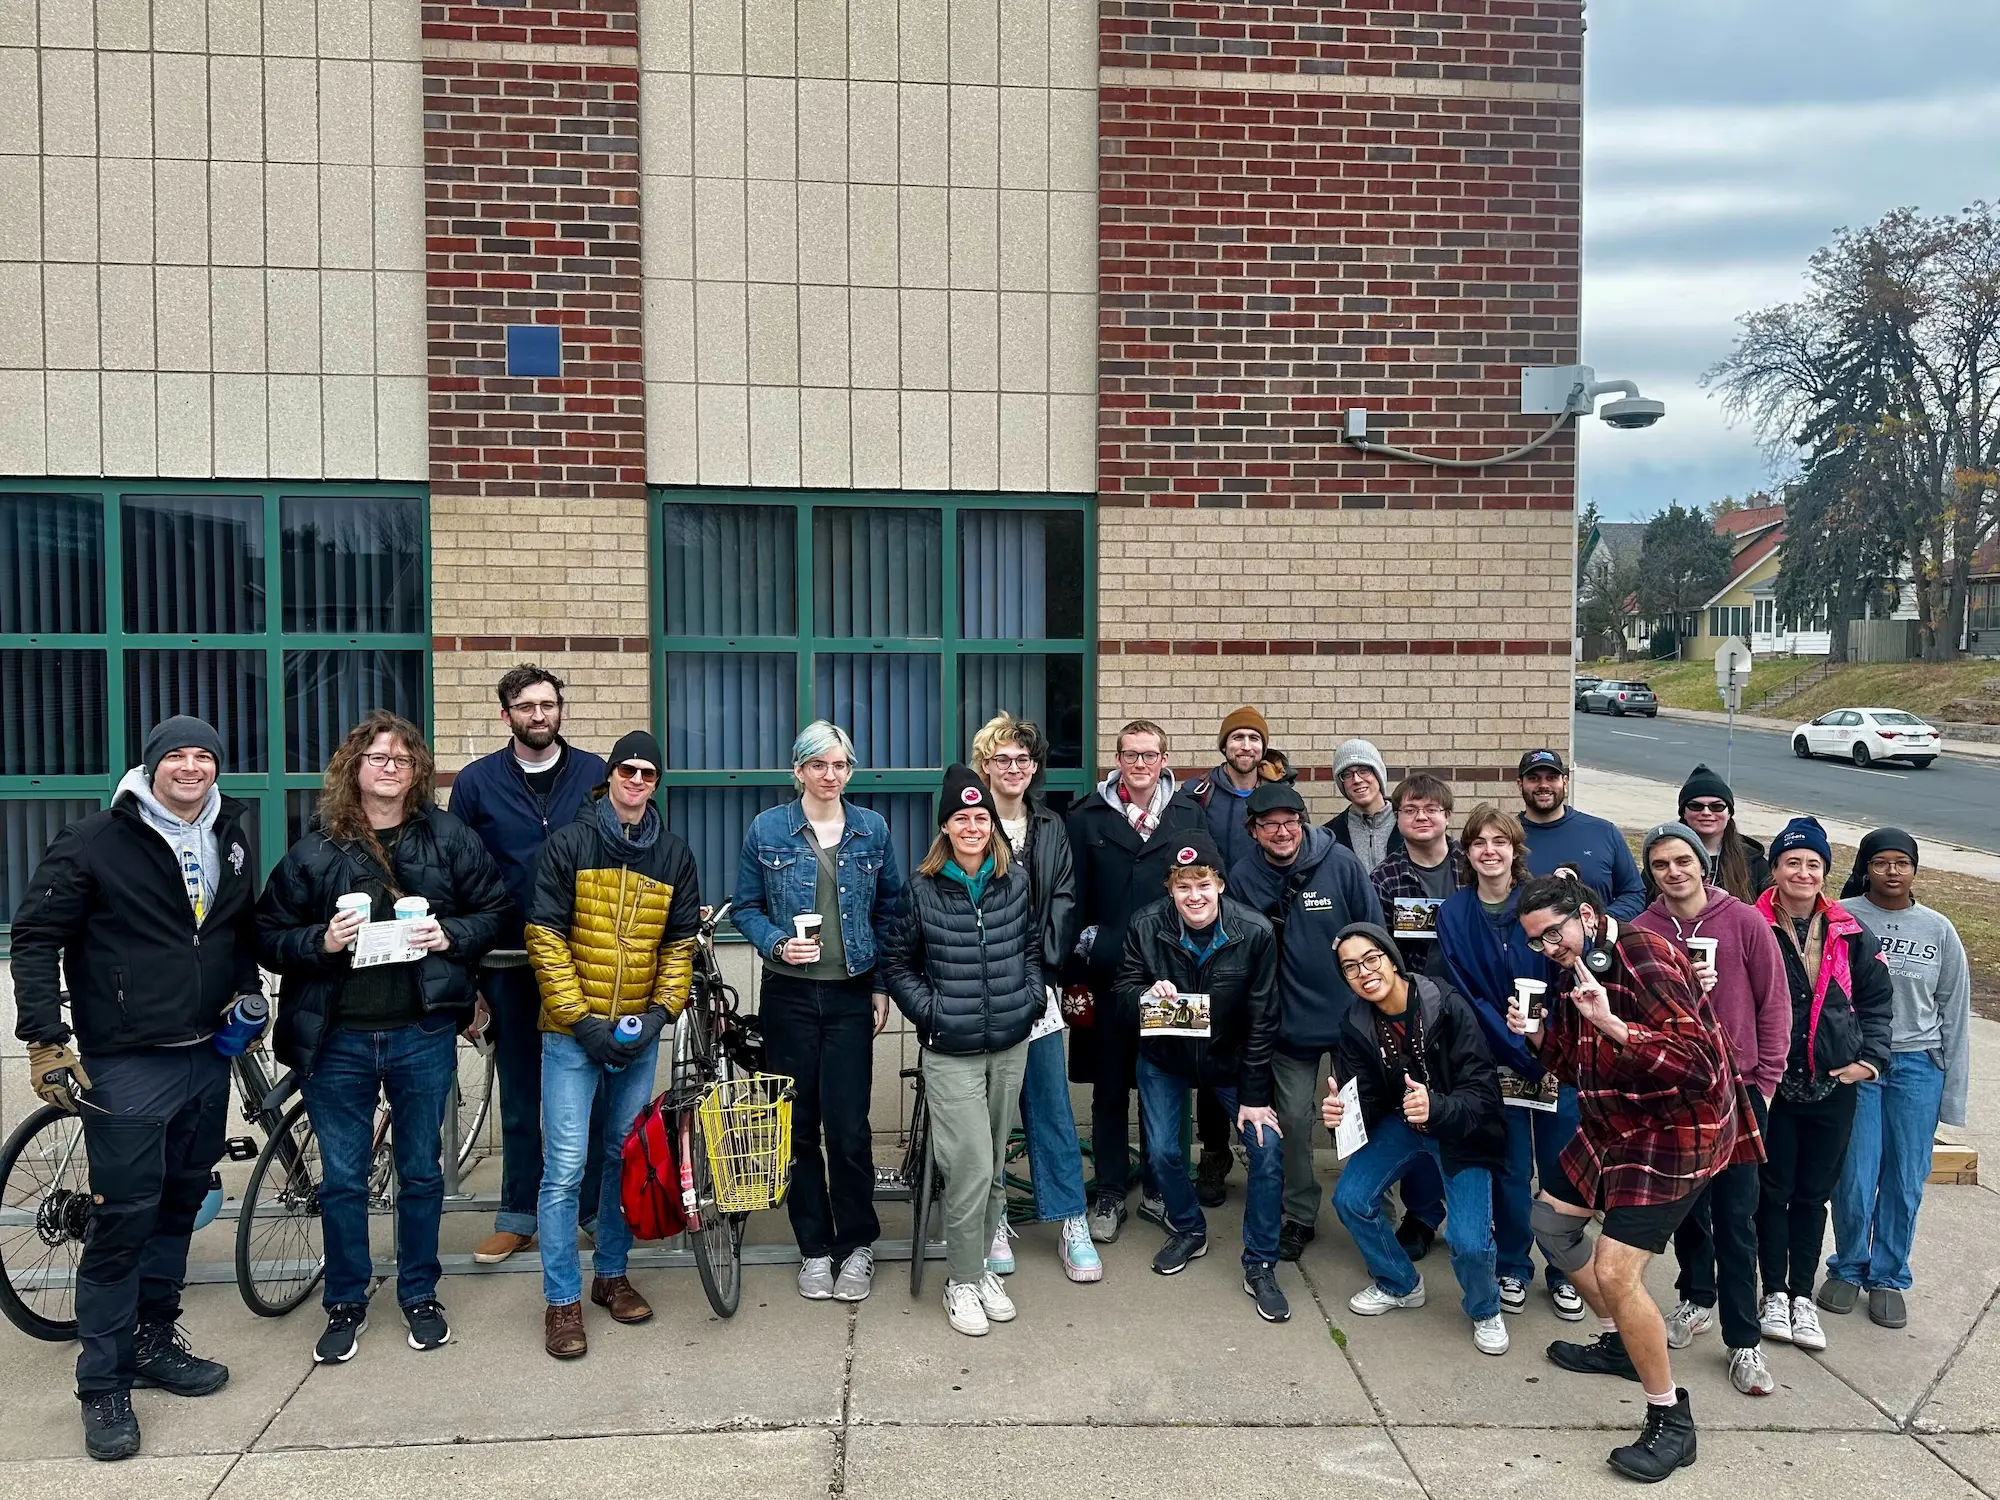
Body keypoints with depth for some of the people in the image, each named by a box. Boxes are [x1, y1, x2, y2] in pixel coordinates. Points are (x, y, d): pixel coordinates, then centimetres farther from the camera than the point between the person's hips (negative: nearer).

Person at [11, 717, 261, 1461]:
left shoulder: (231, 837, 7)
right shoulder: (96, 842, -9)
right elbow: (36, 936, -8)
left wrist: (247, 992, 7)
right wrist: (44, 1037, -13)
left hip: (206, 1058, 6)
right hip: (126, 1064, -6)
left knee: (179, 1204, 15)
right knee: (123, 1218, -3)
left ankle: (154, 1340, 31)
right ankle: (104, 1387, 9)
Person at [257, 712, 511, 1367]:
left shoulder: (449, 838, 1)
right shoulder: (314, 850, 1)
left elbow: (495, 910, 5)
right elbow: (269, 936, 3)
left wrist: (452, 935, -12)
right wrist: (321, 942, -16)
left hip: (423, 1034, 0)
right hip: (337, 1038, 0)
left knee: (421, 1171, 13)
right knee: (342, 1178, 10)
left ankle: (419, 1294, 31)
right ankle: (345, 1305, 27)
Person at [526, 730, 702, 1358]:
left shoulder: (674, 854, 6)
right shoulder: (568, 843, -4)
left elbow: (681, 945, 9)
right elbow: (545, 938, -8)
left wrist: (660, 1013, -5)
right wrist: (582, 1020, -13)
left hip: (639, 1035, 4)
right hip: (573, 1034, -3)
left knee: (626, 1159, 14)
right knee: (565, 1169, -4)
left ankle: (611, 1272, 30)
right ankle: (562, 1301, 8)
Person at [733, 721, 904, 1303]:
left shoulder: (871, 829, 3)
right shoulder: (767, 829, 0)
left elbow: (891, 910, 9)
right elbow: (745, 907, 6)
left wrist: (883, 986, 4)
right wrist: (776, 944, -12)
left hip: (851, 996, 0)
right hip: (789, 994, 0)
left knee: (848, 1125, -4)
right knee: (798, 1124, 6)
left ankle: (857, 1245, 15)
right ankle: (813, 1247, 21)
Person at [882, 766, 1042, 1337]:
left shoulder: (1016, 881, 2)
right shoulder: (922, 888, -5)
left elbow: (1033, 945, 15)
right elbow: (897, 962, 4)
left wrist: (1031, 996, 3)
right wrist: (928, 1011, -6)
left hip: (1010, 1044, 4)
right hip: (951, 1050, -3)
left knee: (995, 1166, 13)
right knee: (970, 1168, -6)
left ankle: (980, 1264, 30)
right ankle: (963, 1281, 12)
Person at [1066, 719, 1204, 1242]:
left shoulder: (1190, 817, 6)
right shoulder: (1088, 819, 3)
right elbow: (1073, 898, 2)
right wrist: (1074, 971, -3)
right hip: (1108, 977, -1)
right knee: (1109, 1090, 8)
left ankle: (1159, 1189, 24)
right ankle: (1109, 1194, 21)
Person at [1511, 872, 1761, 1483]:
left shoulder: (1643, 957, -23)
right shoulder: (1577, 969, 6)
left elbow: (1697, 1059, -29)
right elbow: (1580, 1065, 14)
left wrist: (1611, 1025, -38)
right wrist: (1540, 1036, -5)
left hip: (1677, 1130, -10)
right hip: (1614, 1124, 10)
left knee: (1615, 1271, -16)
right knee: (1551, 1220, 21)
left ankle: (1671, 1422, 1)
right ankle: (1619, 1342, 39)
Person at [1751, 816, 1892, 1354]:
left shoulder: (1850, 935, 3)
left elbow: (1877, 1000, 10)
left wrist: (1870, 1058, 0)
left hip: (1834, 1087, 3)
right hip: (1770, 1083, -3)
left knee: (1813, 1194, 12)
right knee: (1773, 1192, 7)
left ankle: (1803, 1297, 24)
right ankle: (1774, 1294, 21)